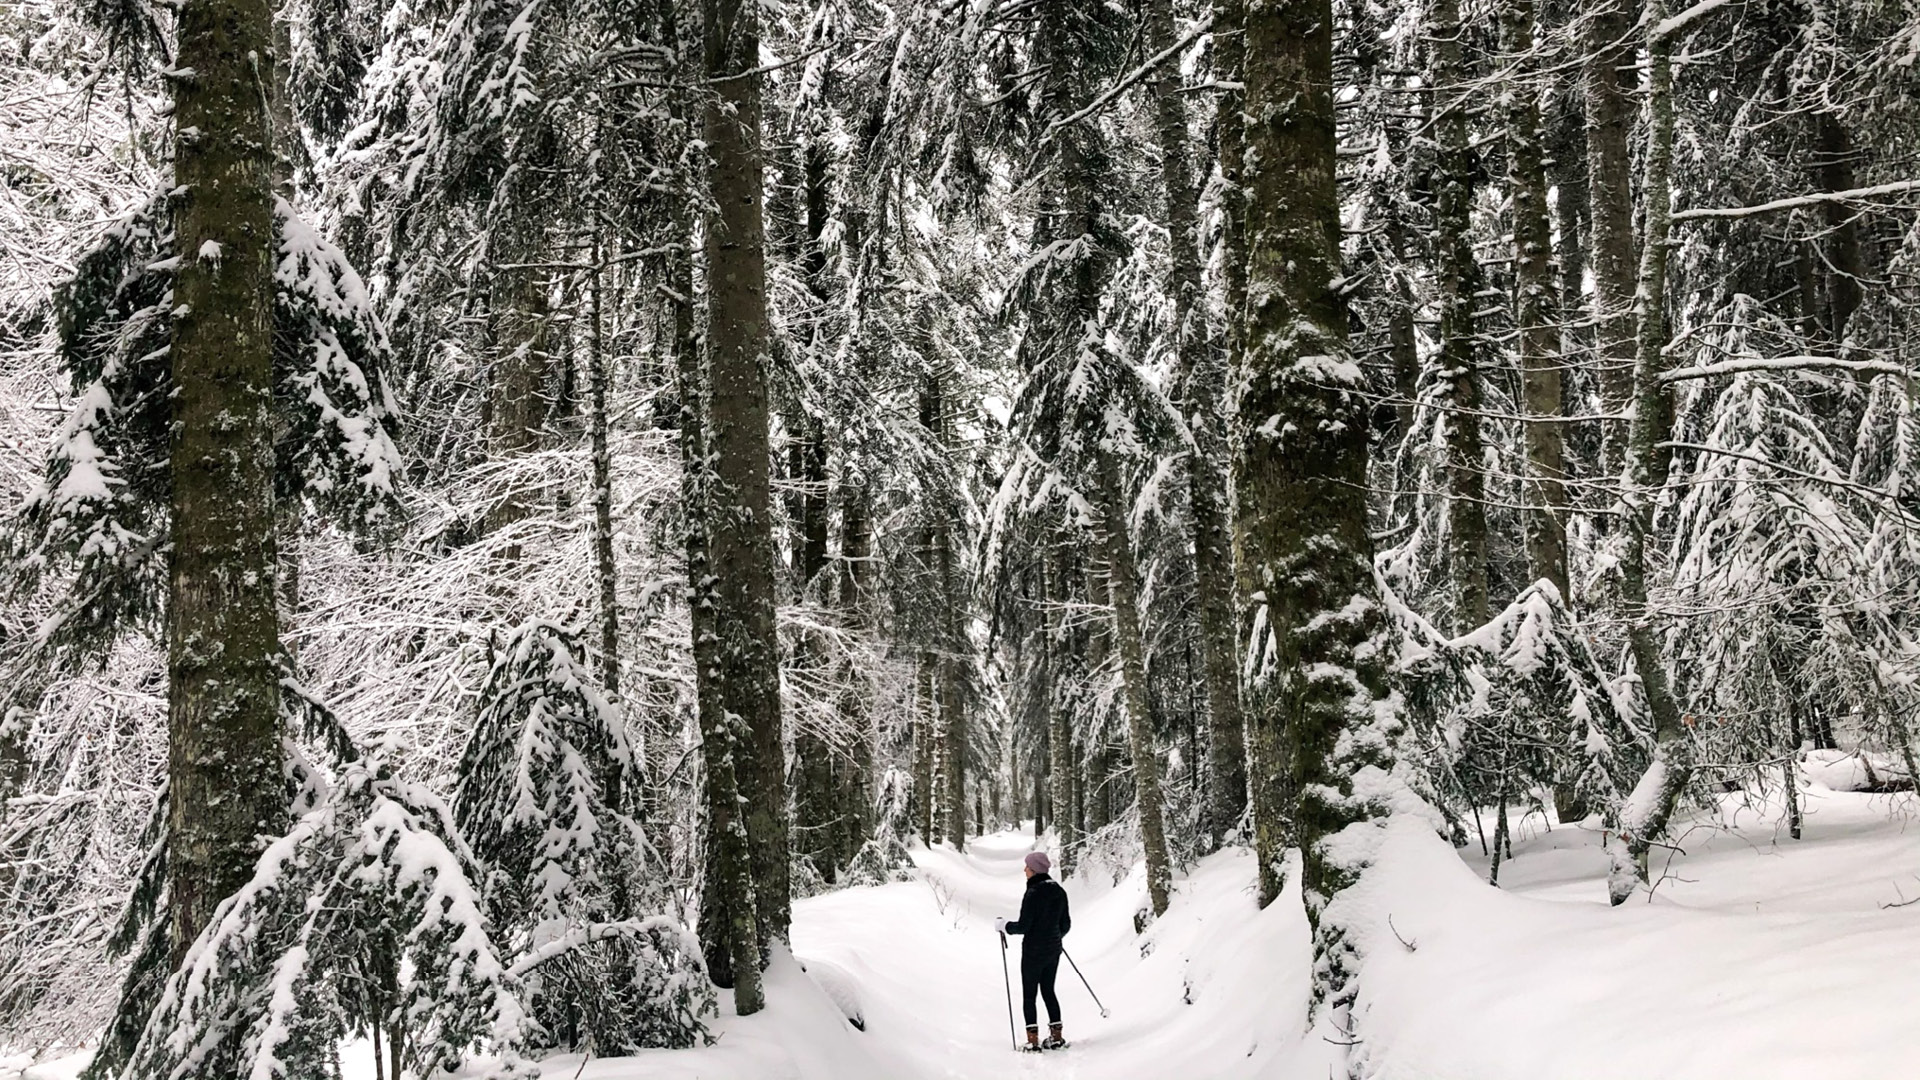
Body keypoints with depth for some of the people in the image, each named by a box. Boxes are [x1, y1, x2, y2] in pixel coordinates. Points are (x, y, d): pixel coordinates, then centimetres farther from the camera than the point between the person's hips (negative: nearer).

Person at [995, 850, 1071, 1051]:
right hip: (1053, 950, 7)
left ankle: (1033, 1040, -1)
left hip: (1033, 950, -7)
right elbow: (1066, 924, 10)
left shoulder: (1033, 894, -19)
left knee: (1029, 994, 3)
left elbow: (1023, 926, -19)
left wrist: (1003, 926, -2)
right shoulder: (1059, 891, 3)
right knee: (1048, 991, 18)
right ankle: (1056, 1036, 18)